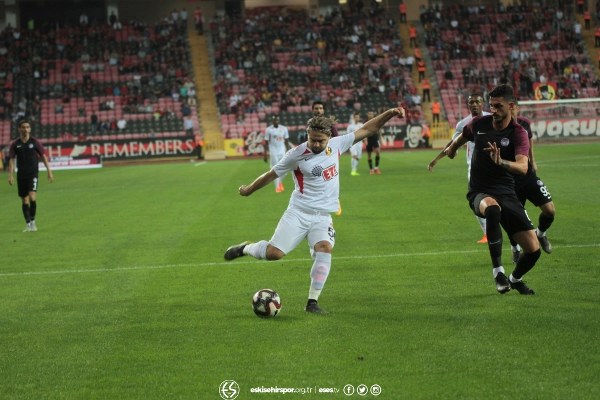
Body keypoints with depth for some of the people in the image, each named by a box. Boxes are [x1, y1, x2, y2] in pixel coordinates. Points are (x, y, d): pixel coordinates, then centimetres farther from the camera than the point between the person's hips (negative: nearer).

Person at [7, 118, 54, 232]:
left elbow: (43, 156, 5)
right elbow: (11, 160, 3)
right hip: (21, 175, 2)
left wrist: (49, 171, 2)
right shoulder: (15, 144, 3)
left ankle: (33, 220, -5)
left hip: (33, 173, -2)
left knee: (32, 197, -19)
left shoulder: (35, 142, -1)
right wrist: (10, 175, -7)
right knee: (24, 200, 5)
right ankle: (28, 224, 13)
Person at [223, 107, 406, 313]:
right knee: (275, 253, -15)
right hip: (298, 212, -2)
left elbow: (366, 130, 8)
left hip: (323, 216, 3)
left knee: (325, 249, -25)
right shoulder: (296, 154, -8)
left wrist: (389, 113, 0)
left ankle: (312, 302, -18)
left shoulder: (336, 145, 2)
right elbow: (271, 175, 5)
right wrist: (248, 190, 16)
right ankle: (246, 248, 19)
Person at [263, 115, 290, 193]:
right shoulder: (268, 130, -4)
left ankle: (280, 182, 28)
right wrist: (265, 154, -5)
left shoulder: (284, 129, 4)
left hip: (282, 152, 3)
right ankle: (277, 187, 5)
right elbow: (266, 143, -1)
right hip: (273, 153, -3)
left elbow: (286, 141, 8)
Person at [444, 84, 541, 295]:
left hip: (506, 193, 0)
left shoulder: (518, 133, -9)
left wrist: (500, 162, -45)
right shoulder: (479, 124, 0)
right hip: (479, 193, 0)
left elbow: (522, 167, -27)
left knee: (533, 250, -8)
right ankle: (497, 270, -33)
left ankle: (515, 279, 28)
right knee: (492, 207, -41)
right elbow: (462, 137, 26)